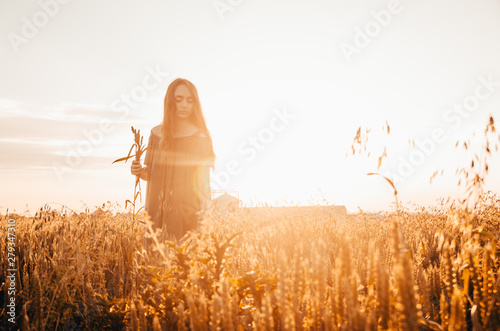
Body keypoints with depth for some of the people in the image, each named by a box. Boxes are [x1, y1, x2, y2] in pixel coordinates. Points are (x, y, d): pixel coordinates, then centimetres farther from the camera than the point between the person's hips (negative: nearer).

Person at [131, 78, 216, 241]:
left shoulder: (200, 137, -4)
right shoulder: (157, 133, 6)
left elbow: (203, 182, -7)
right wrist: (139, 171, -5)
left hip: (188, 212, -3)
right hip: (158, 210, 3)